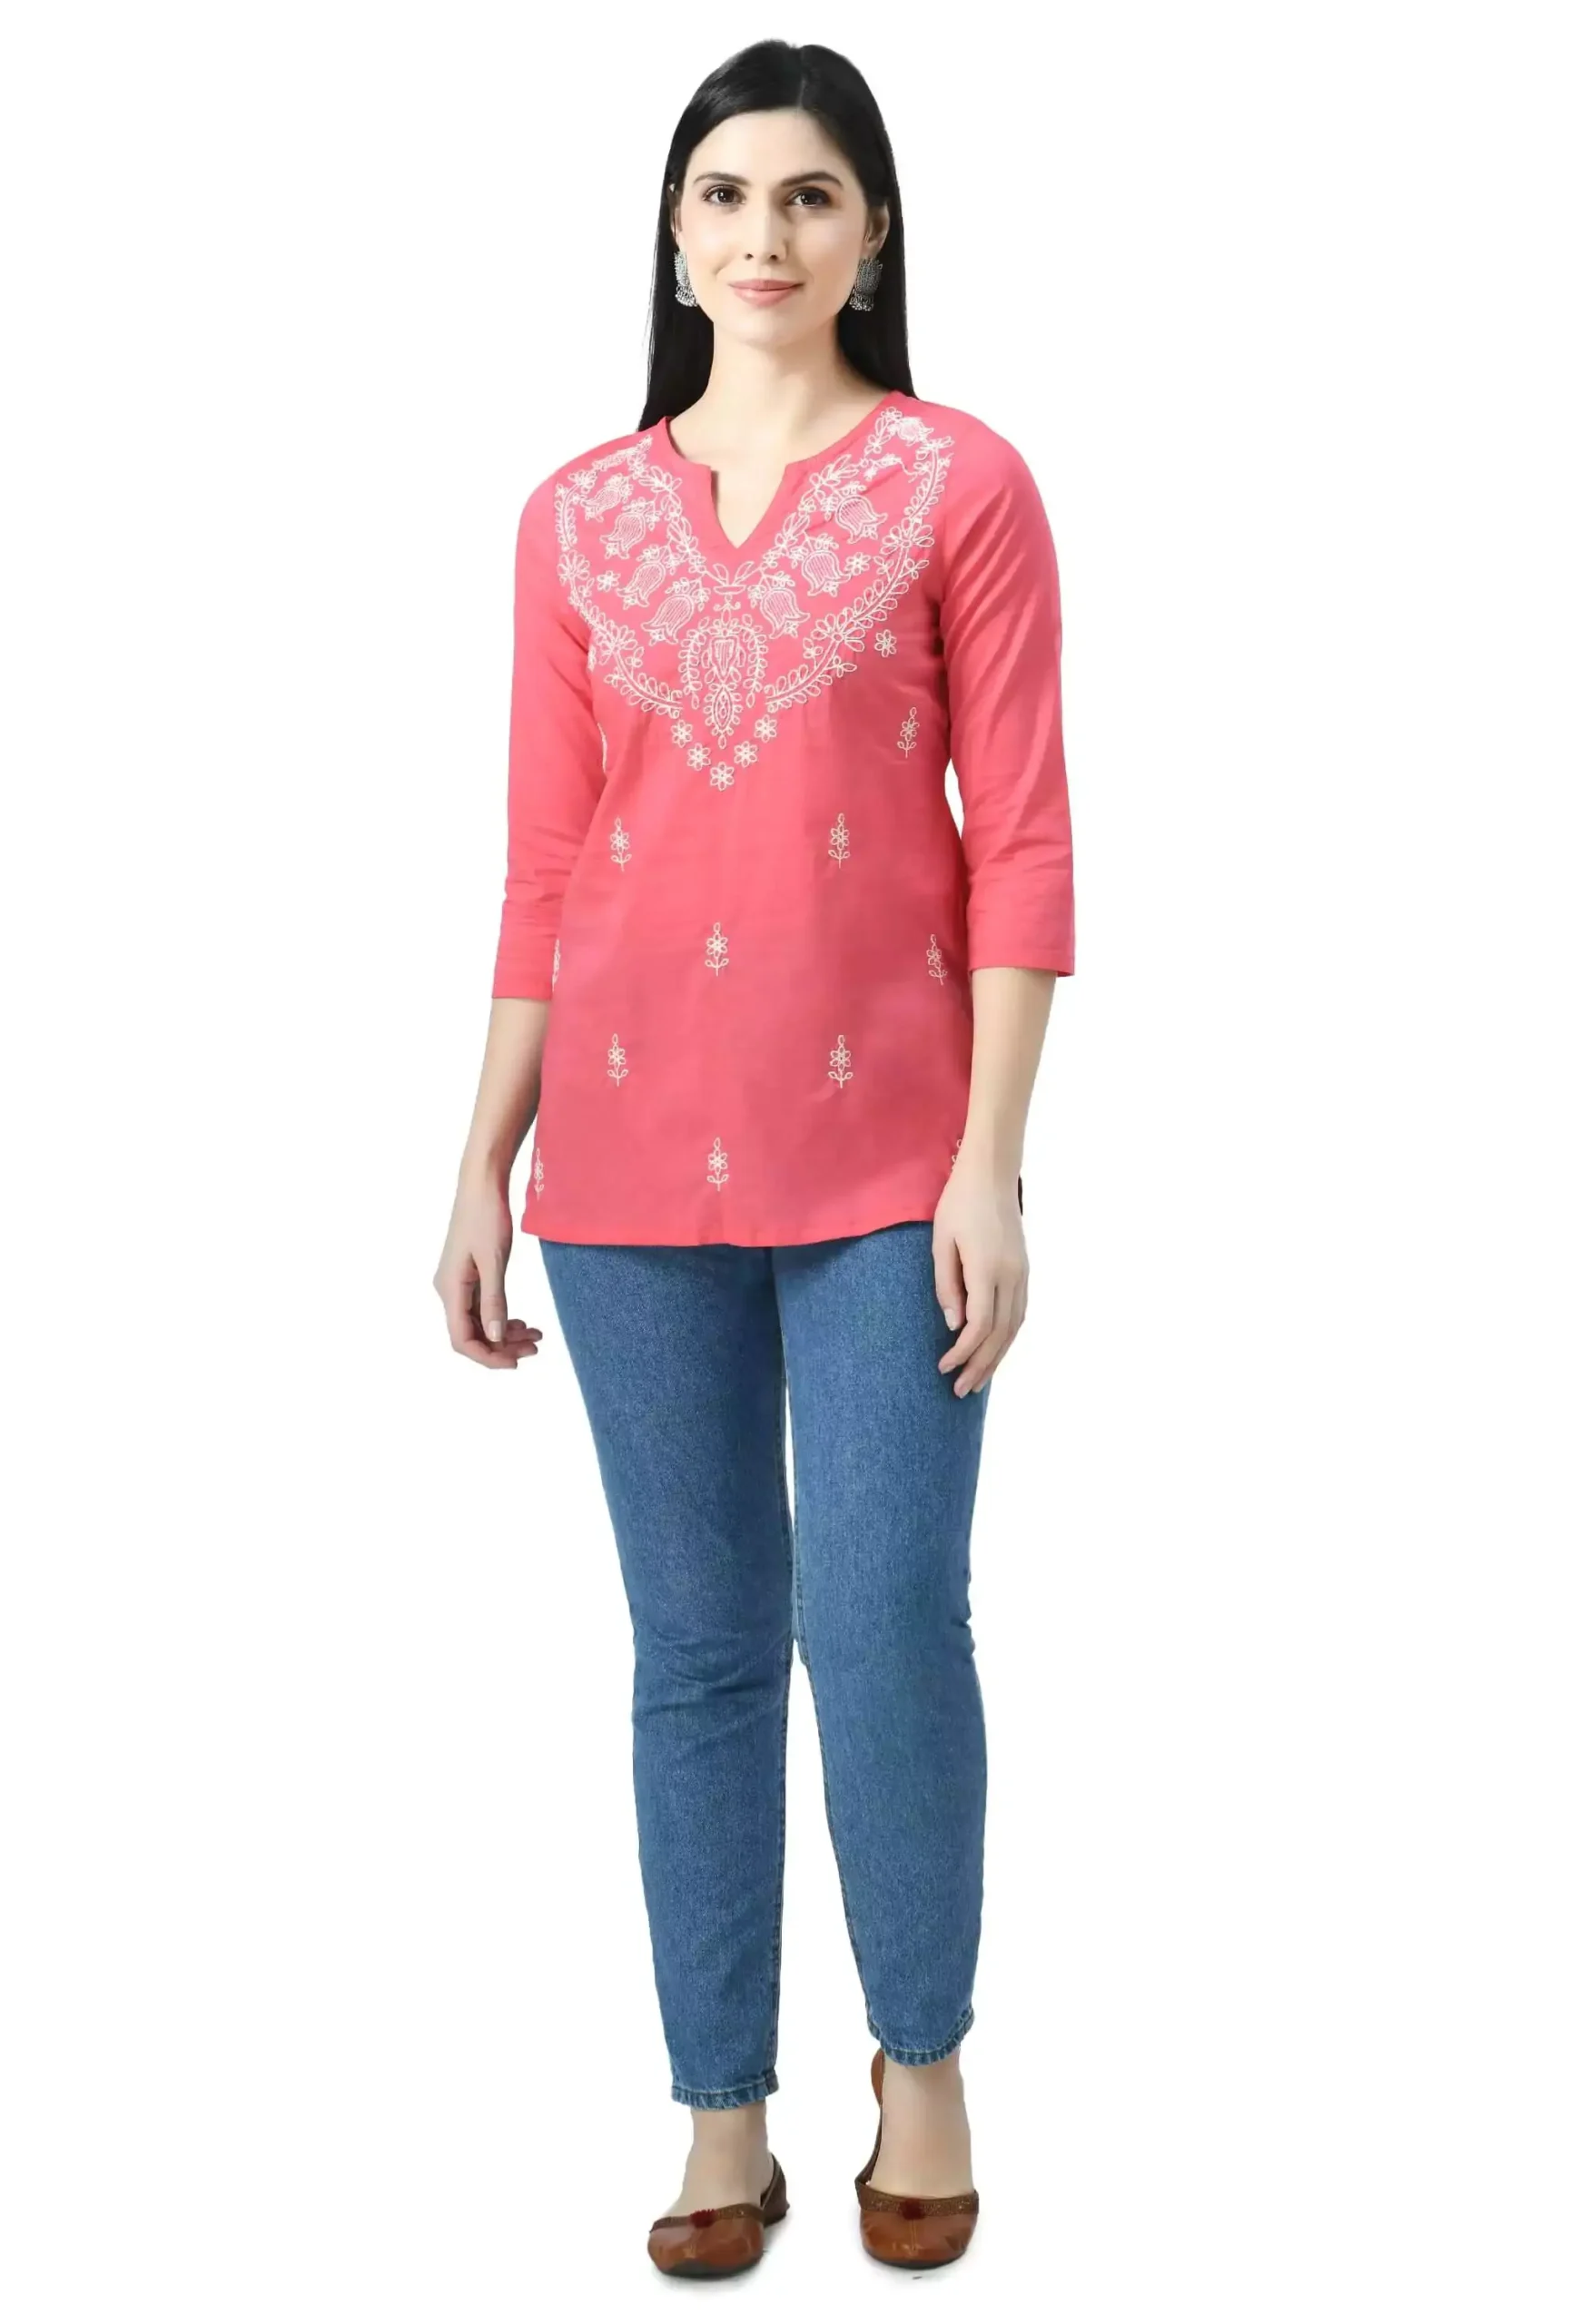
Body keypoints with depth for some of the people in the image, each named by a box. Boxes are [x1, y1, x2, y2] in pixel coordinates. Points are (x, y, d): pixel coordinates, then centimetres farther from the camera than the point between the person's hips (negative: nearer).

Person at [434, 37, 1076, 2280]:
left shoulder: (957, 481, 0)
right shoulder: (579, 515, 8)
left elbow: (1020, 838, -4)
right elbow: (543, 867, 9)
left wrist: (990, 1163, -10)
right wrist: (483, 1170, 6)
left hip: (880, 1152, -3)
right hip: (633, 1159, 3)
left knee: (887, 1629, -2)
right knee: (698, 1644, 8)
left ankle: (924, 2067, 22)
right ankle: (724, 2117, 21)